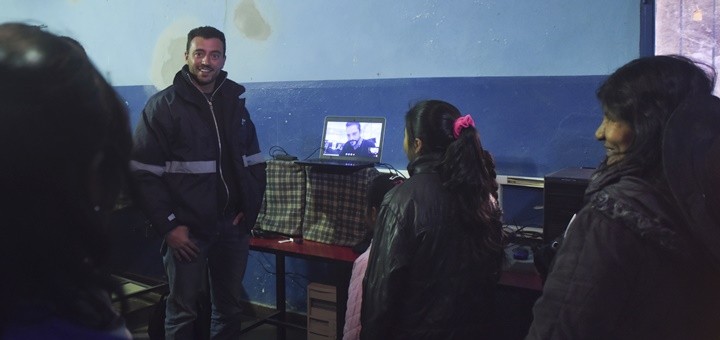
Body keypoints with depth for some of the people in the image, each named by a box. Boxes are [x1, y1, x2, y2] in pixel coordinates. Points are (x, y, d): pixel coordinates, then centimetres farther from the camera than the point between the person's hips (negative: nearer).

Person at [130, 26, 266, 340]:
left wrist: (249, 209, 2)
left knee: (229, 307, 14)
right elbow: (144, 174, -9)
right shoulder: (163, 105, -3)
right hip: (187, 229, -4)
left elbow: (255, 162, 14)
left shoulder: (235, 102, 11)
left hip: (233, 226, 4)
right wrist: (168, 226, -13)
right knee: (183, 311, 6)